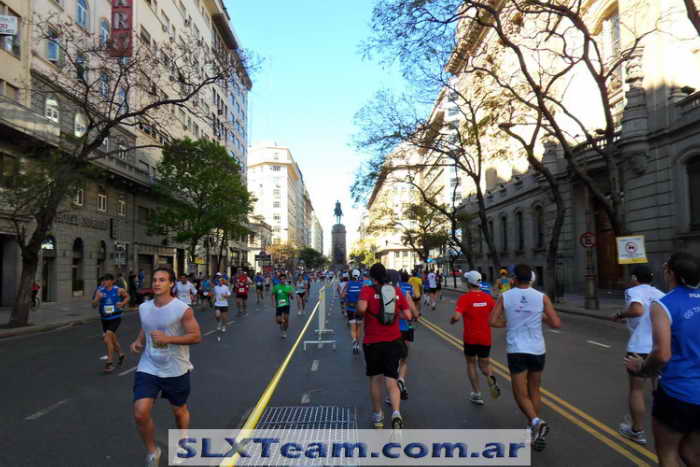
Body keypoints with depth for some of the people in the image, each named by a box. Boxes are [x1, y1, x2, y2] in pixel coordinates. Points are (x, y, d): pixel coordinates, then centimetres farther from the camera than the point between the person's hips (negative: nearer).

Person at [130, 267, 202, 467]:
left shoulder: (182, 309, -16)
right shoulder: (143, 308, 1)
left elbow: (196, 336, -16)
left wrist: (168, 339, -25)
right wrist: (138, 342, -1)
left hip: (176, 371, -3)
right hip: (148, 368, 3)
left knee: (179, 410, 16)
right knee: (140, 413, -10)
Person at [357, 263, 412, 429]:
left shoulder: (367, 290, -7)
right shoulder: (397, 291, 2)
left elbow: (361, 308, -26)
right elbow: (408, 316, 0)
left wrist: (359, 311, -5)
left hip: (372, 342, -1)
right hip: (393, 341, 2)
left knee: (375, 379, 16)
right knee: (391, 381, 4)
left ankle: (377, 415, 28)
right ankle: (396, 412, -17)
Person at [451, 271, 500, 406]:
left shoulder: (465, 298, -13)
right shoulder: (488, 297, 0)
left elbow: (457, 316, -24)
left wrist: (451, 320, -3)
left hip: (470, 338, -3)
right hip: (486, 338, 3)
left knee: (471, 364, 17)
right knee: (484, 364, 16)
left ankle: (476, 394, 15)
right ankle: (491, 377, -17)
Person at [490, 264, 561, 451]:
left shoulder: (505, 297, -3)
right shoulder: (542, 297, -4)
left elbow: (492, 321, -7)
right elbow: (556, 324, -5)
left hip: (516, 350, -2)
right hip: (537, 350, 2)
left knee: (521, 394, 6)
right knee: (534, 391, 18)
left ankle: (536, 421, -20)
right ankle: (536, 432, 24)